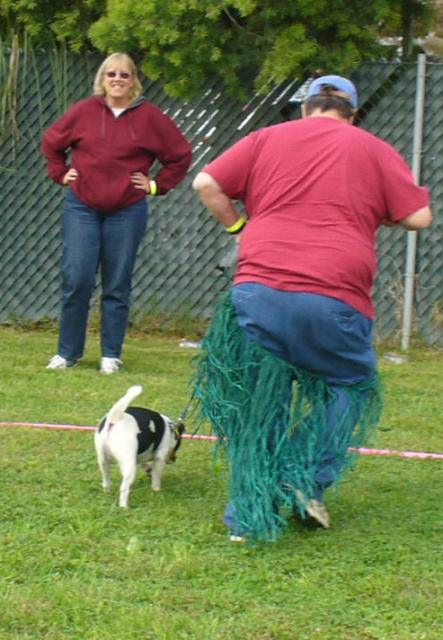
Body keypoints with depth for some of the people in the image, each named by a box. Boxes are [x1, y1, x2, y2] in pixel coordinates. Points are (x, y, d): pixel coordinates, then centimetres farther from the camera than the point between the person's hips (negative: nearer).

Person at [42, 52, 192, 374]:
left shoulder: (149, 116, -2)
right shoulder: (84, 111, 1)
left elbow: (180, 154, 7)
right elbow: (51, 142, 16)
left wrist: (157, 185, 3)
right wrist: (61, 173, 8)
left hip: (127, 212, 0)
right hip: (82, 208, 1)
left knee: (117, 287, 3)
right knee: (76, 281, -4)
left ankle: (111, 355, 11)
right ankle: (68, 352, 6)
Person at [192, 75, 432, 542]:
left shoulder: (266, 139, 14)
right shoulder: (375, 151, 10)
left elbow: (205, 183, 7)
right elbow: (419, 217, 6)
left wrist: (237, 225, 20)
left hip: (258, 289, 2)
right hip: (334, 300, -2)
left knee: (258, 399, 14)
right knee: (346, 387, 20)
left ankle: (250, 512, 12)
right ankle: (308, 485, 6)